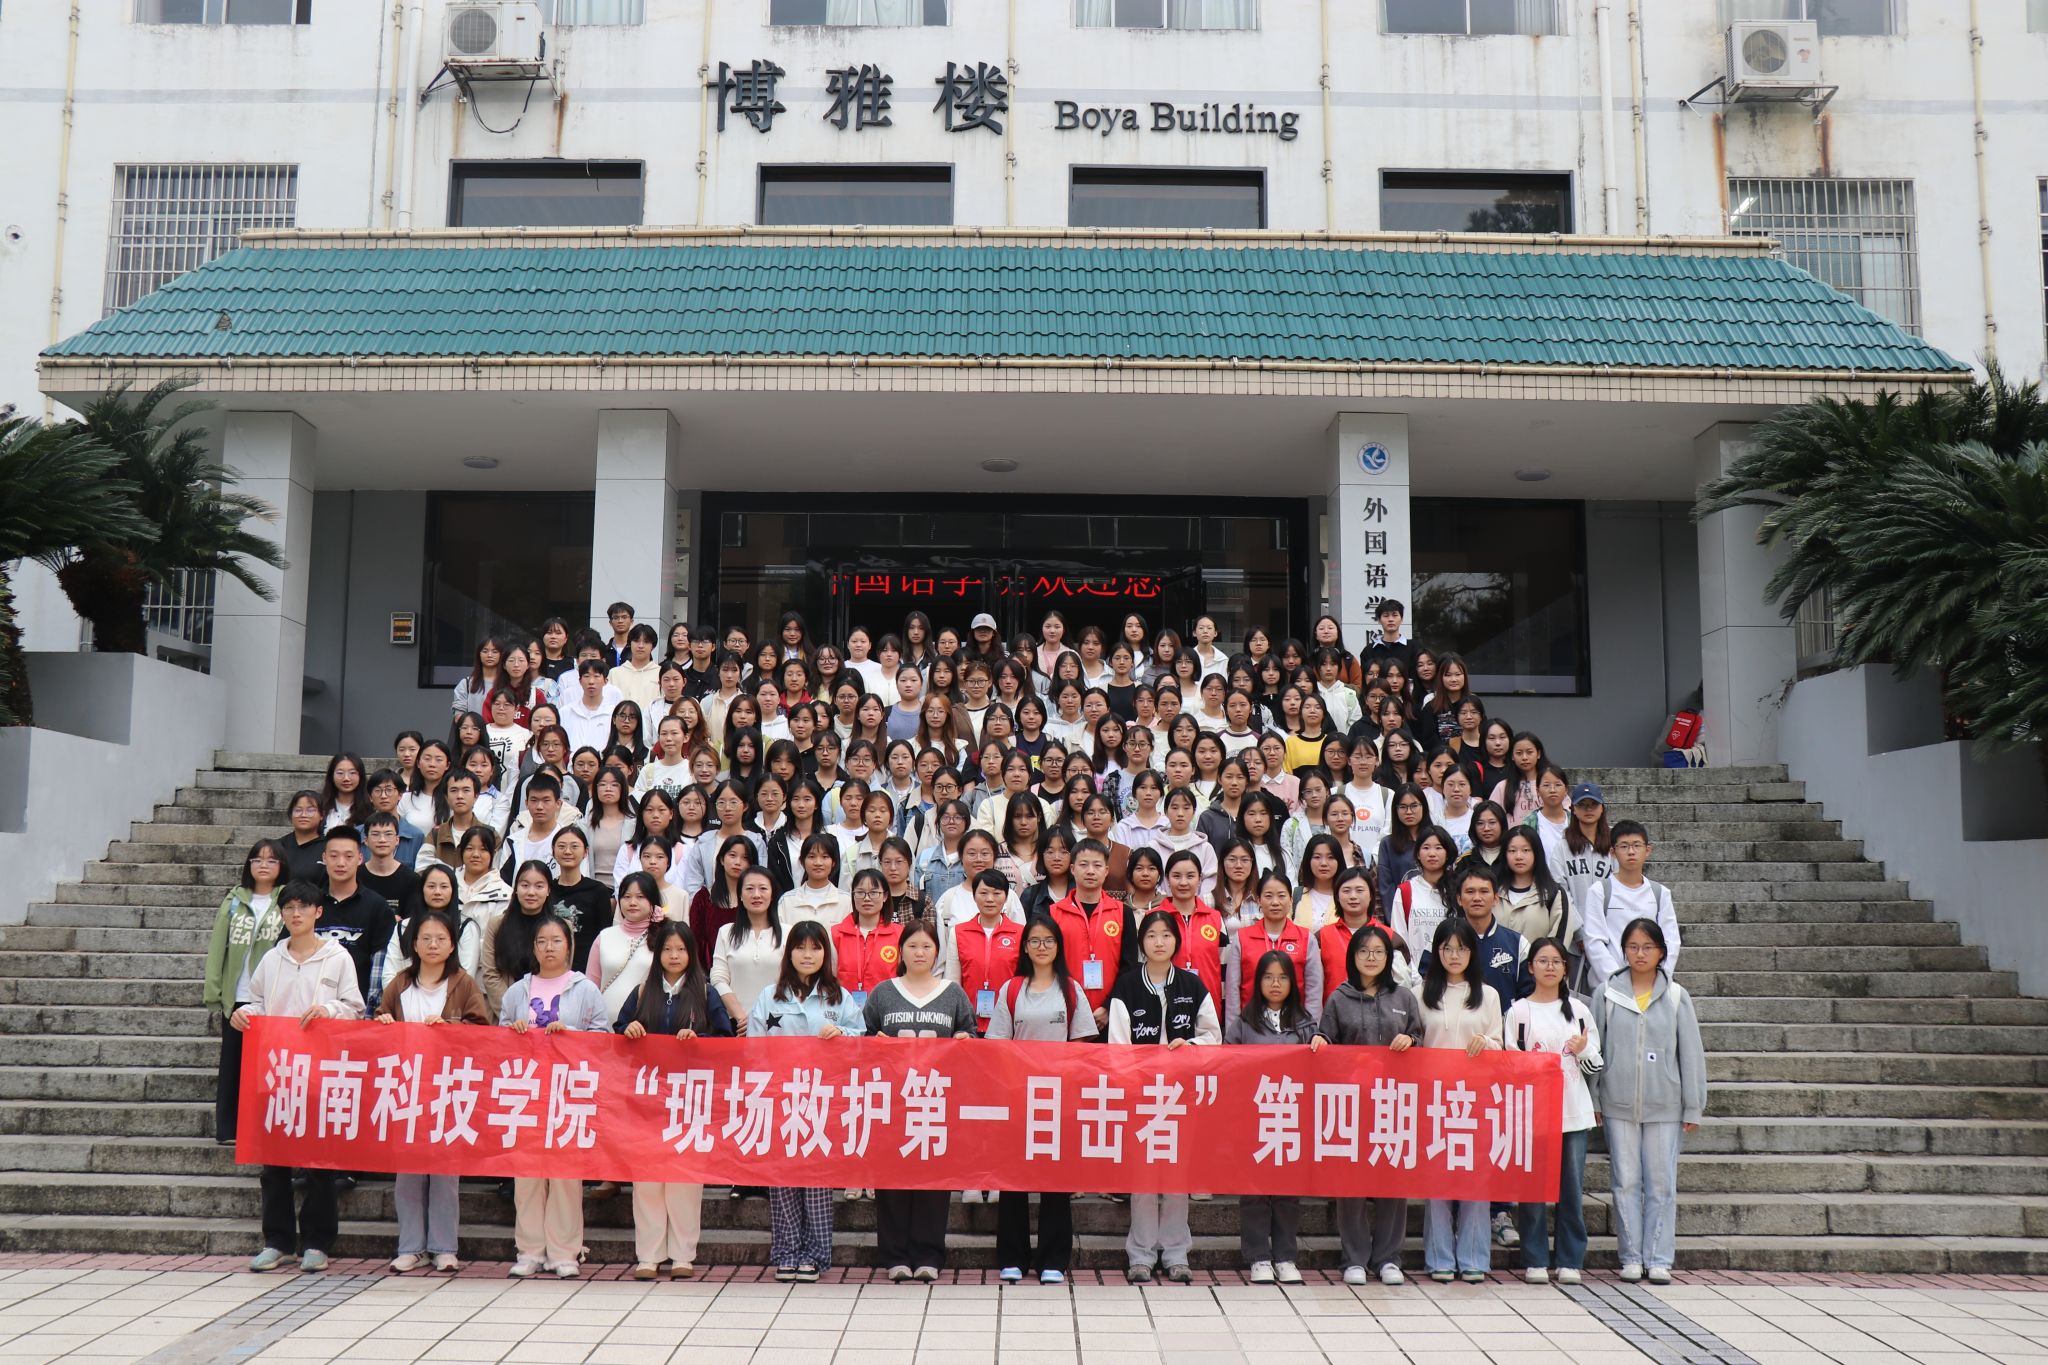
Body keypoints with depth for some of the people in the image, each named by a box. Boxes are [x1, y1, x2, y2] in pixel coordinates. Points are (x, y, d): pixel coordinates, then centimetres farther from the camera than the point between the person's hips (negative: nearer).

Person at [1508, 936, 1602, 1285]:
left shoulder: (1578, 1010, 12)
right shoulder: (1518, 1011, 4)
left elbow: (1596, 1066, 14)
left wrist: (1584, 1051, -5)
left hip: (1574, 1112, 2)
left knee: (1572, 1188, 2)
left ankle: (1570, 1261, 11)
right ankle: (1535, 1261, 8)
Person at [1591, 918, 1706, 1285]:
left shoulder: (1675, 997, 3)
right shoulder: (1607, 994, 3)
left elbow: (1691, 1053, 5)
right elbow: (1595, 1048, 6)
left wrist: (1692, 1108, 2)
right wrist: (1593, 1100, 3)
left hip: (1664, 1105, 0)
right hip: (1619, 1104, 0)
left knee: (1661, 1183, 2)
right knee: (1625, 1182, 3)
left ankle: (1658, 1259, 9)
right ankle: (1631, 1258, 11)